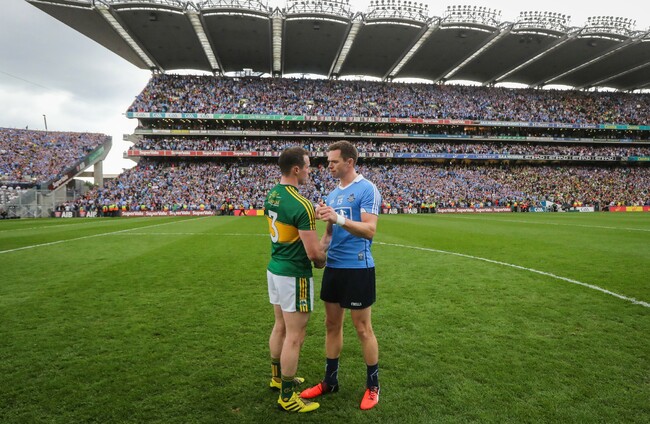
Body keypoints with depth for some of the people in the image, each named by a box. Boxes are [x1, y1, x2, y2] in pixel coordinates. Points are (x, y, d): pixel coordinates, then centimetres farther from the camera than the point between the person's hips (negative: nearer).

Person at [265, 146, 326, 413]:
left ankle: (278, 377, 40)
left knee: (280, 327, 23)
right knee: (295, 336, 4)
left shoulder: (271, 196, 4)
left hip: (275, 269, 9)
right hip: (294, 276, -9)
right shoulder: (301, 204, -23)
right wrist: (322, 260, -1)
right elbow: (314, 252, -23)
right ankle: (287, 397, 17)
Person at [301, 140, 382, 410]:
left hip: (358, 268, -7)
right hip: (333, 267, 8)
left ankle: (373, 386, 23)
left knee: (362, 328, 4)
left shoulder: (367, 189, -11)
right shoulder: (333, 194, 13)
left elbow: (370, 230, -21)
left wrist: (340, 218, -32)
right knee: (332, 324, 15)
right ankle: (330, 381, 30)